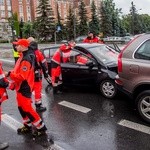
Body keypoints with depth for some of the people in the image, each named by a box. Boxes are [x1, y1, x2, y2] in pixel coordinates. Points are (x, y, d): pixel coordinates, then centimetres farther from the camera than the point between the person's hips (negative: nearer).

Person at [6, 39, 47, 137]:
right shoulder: (23, 56, 9)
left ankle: (41, 128, 6)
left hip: (24, 88, -10)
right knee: (22, 108, 18)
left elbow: (22, 77, -29)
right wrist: (12, 73, 5)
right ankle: (28, 126, 31)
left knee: (27, 108, -4)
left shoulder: (26, 59, -24)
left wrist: (10, 74, -19)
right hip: (21, 87, 10)